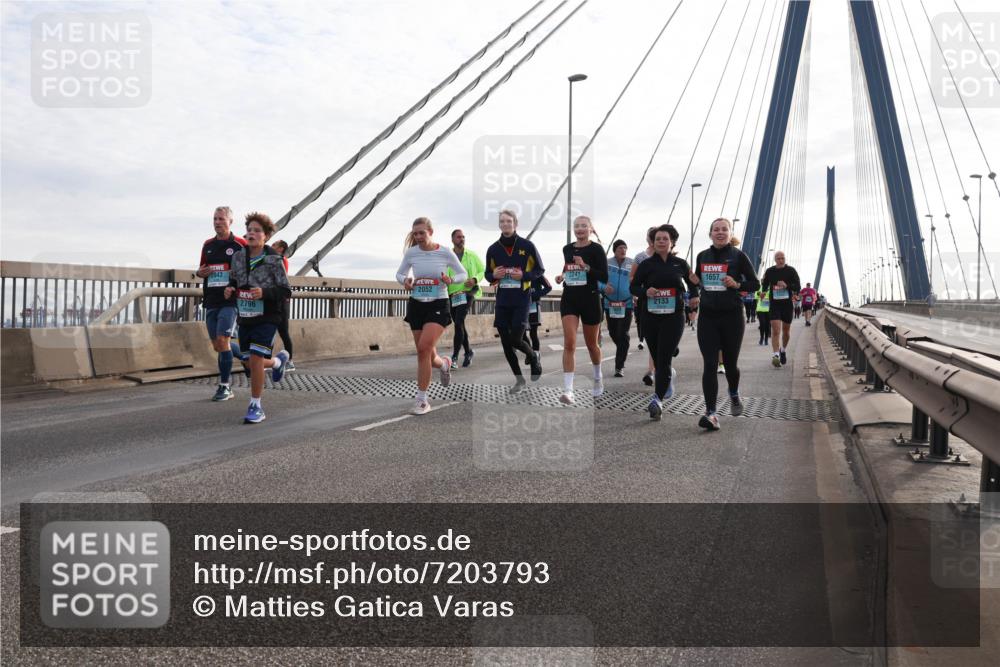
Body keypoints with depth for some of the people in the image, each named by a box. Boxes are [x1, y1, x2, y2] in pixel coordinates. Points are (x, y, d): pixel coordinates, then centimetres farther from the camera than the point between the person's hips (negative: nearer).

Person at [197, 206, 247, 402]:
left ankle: (225, 386, -5)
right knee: (217, 345, 7)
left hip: (230, 300, -6)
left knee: (222, 340, -14)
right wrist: (200, 273, 0)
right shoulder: (207, 245, 14)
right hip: (211, 301, 6)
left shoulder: (241, 244, -3)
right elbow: (201, 269, 23)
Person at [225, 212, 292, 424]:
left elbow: (286, 291, -10)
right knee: (250, 363, 14)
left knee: (255, 360, -16)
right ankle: (278, 361, 47)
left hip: (267, 318, -5)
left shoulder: (274, 260, -11)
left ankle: (256, 407, -1)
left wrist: (264, 293, -26)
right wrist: (230, 290, -6)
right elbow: (233, 280, 17)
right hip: (245, 317, 6)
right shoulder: (238, 256, 2)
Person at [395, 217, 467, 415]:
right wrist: (405, 281, -11)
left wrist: (451, 279, -19)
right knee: (426, 355, 7)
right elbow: (399, 273, 12)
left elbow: (463, 274, 3)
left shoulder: (445, 252, -7)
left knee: (424, 348, -21)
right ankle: (444, 363, 47)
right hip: (416, 305, 4)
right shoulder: (411, 253, -1)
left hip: (438, 305, -3)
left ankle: (422, 399, -10)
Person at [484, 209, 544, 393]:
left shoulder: (527, 246, -5)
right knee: (506, 342, 4)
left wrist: (524, 275, -15)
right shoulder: (493, 249, 4)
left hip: (522, 299, -4)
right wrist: (494, 275, -9)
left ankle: (534, 357, 23)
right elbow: (488, 274, 15)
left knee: (515, 340, -11)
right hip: (502, 300, 4)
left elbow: (540, 270, 2)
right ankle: (519, 379, 21)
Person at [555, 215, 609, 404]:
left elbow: (604, 277, -11)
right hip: (569, 298, 3)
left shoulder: (596, 249, -6)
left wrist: (586, 267, -22)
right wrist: (562, 277, 4)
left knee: (591, 344, 13)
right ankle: (567, 390, -15)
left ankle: (598, 378, 41)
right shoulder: (567, 249, 8)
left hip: (590, 299, -3)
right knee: (569, 344, -11)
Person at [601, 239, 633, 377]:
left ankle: (620, 366, 0)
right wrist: (604, 287, -18)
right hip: (610, 304, 2)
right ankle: (622, 352, 41)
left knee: (623, 335, -6)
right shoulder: (606, 263, 1)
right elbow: (598, 280, 2)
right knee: (613, 333, 11)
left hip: (626, 304, -1)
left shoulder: (632, 264, 1)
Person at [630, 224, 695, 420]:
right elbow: (633, 286, 7)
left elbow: (691, 283, 19)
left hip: (673, 317, -2)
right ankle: (669, 375, 46)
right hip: (650, 317, 2)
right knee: (657, 359, 12)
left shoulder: (680, 264, 4)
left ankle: (657, 399, -12)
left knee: (663, 360, -11)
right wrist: (645, 291, -13)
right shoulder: (647, 264, 3)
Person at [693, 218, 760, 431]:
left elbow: (755, 284, 1)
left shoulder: (738, 256, -3)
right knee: (709, 365, -8)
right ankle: (711, 413, -11)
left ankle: (734, 395, 43)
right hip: (707, 316, 2)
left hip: (732, 316, -2)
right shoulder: (702, 256, 8)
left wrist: (737, 285, -17)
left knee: (730, 362, 11)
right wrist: (695, 282, -1)